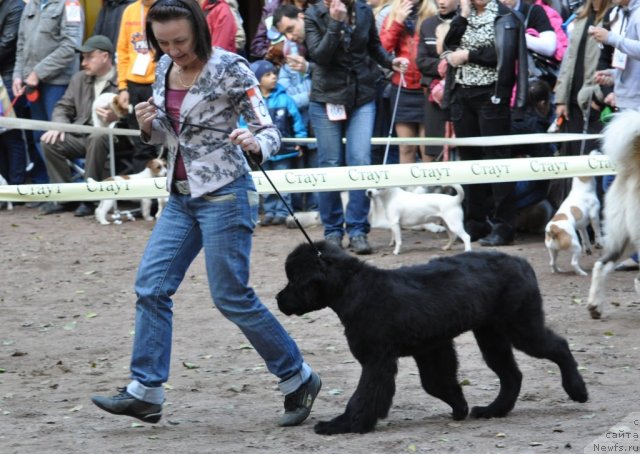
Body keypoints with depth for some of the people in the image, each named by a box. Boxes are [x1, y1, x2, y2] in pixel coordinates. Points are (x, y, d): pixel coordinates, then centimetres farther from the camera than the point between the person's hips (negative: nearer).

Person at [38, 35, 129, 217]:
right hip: (81, 136, 6)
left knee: (97, 138, -38)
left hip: (112, 137, -6)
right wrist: (59, 125, -6)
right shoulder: (79, 78, 17)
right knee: (50, 141, -16)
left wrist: (117, 117, -33)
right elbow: (64, 107, 14)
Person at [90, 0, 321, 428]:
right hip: (181, 196, 7)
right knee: (151, 286, 0)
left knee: (232, 296, -5)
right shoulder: (166, 67, 6)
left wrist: (255, 144, -37)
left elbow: (270, 131, -14)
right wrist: (149, 124, -5)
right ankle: (145, 391, 3)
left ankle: (298, 380, 9)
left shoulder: (229, 69, -14)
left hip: (224, 194, -7)